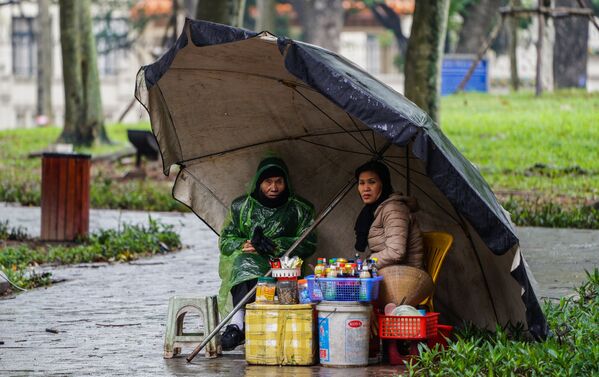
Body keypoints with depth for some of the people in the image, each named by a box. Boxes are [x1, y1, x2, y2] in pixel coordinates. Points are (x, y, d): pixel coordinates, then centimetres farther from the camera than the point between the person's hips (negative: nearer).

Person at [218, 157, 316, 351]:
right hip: (244, 261, 1)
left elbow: (308, 244, 1)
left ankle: (236, 324, -46)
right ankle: (238, 323, -49)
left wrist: (274, 245, -13)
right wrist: (245, 245, -12)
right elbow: (225, 241, 11)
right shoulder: (241, 206, 14)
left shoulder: (300, 209, 11)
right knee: (245, 264, -36)